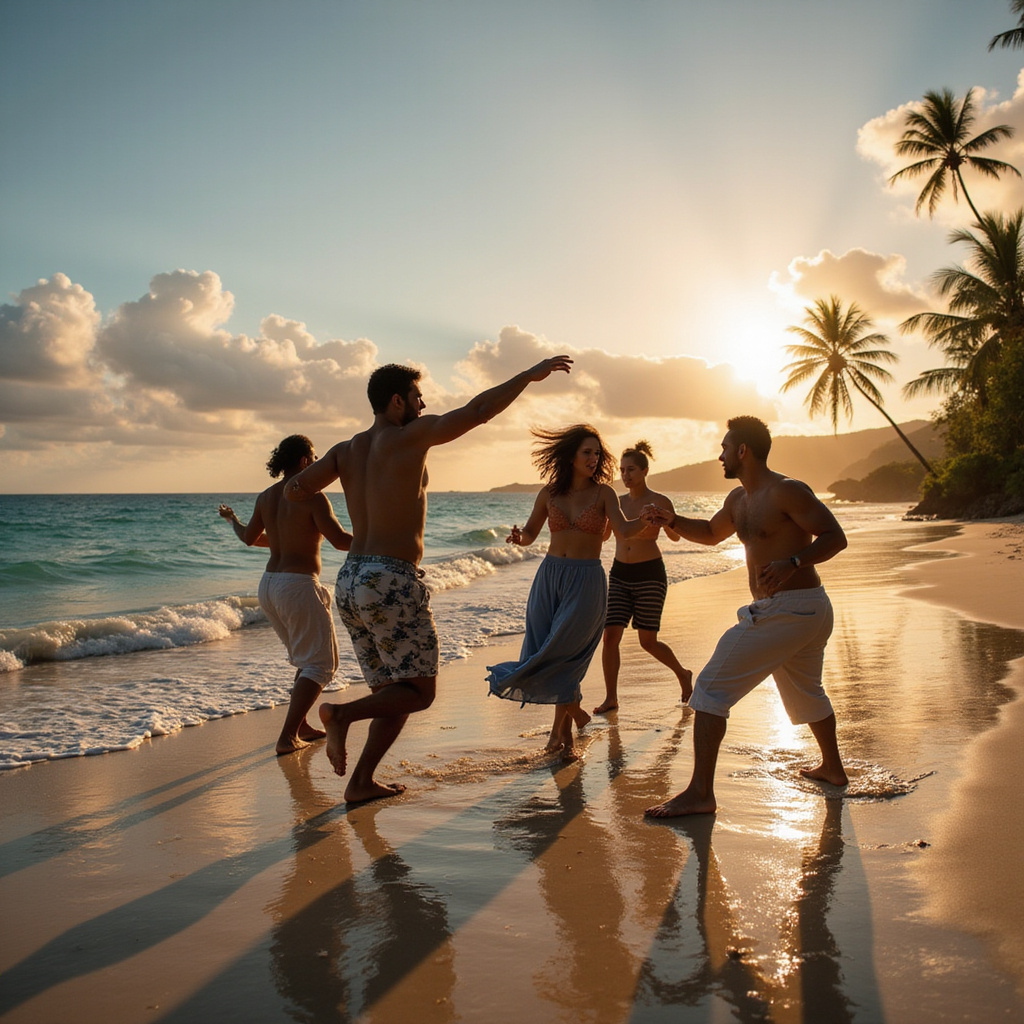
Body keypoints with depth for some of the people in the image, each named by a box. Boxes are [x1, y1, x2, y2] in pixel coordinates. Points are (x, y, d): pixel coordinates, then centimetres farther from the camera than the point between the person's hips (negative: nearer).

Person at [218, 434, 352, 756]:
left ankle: (300, 725, 26)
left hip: (269, 585, 8)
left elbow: (249, 537, 24)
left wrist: (233, 519, 46)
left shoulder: (266, 497, 9)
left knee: (307, 657, 23)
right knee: (320, 664, 1)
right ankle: (288, 736, -5)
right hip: (298, 585, -8)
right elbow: (341, 540, -19)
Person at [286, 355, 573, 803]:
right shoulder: (409, 435, -6)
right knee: (420, 692, 4)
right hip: (392, 582, -8)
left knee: (394, 693, 17)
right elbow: (479, 410, -10)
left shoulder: (347, 450, 12)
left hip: (350, 582, 8)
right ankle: (342, 713, -15)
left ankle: (361, 781, 13)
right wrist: (531, 374, -2)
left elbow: (295, 491, 6)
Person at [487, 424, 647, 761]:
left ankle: (561, 731, 8)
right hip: (549, 576, 3)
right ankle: (572, 711, 25)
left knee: (562, 652, -9)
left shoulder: (603, 493, 0)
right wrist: (518, 537, -11)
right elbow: (529, 534, 12)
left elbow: (624, 529, -15)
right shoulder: (550, 492, 6)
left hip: (586, 580, -3)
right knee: (548, 653, 1)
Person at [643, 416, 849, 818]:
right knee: (805, 691, 30)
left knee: (712, 687, -12)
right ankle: (832, 767, 49)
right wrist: (672, 521, 13)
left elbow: (835, 536, -17)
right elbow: (711, 532, 29)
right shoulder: (739, 499, 13)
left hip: (788, 610, -10)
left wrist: (793, 563, -32)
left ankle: (700, 793, -13)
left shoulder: (786, 491, -14)